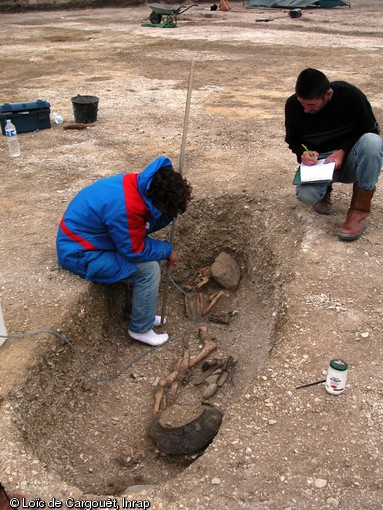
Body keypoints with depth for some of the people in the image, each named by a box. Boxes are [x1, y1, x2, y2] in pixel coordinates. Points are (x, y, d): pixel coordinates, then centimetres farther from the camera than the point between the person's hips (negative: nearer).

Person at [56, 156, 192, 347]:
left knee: (153, 254, 8)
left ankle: (143, 314, 22)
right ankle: (141, 329, 4)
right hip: (80, 253, -9)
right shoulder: (126, 207, -33)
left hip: (87, 236, 10)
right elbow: (134, 251, -22)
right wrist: (167, 250, -8)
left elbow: (145, 225, 6)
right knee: (149, 269, -15)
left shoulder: (137, 183, -6)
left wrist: (168, 211, -11)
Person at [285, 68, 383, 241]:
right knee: (305, 194, -33)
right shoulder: (293, 105, -13)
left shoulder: (350, 96, -21)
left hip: (349, 158, -1)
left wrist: (343, 151, -25)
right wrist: (302, 153, -19)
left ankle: (359, 210, -23)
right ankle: (325, 189, 7)